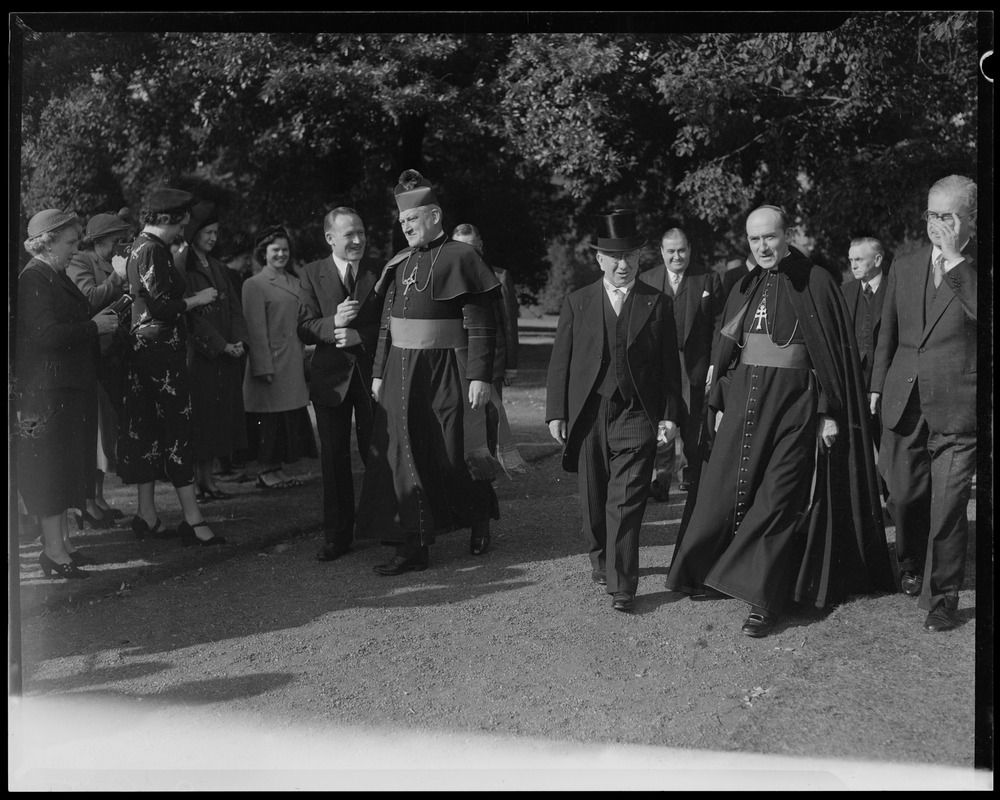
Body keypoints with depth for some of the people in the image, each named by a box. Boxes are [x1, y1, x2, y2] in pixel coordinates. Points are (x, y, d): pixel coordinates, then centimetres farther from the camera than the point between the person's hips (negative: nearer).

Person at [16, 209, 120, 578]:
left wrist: (98, 321, 5)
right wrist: (94, 326, -16)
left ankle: (61, 540, 22)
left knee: (67, 464, 14)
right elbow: (46, 335, -23)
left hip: (69, 387, 10)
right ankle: (53, 551, 2)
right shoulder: (33, 279, -15)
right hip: (47, 390, -10)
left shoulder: (55, 277, 16)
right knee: (52, 466, -4)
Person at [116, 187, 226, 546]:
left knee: (147, 431, 11)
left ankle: (147, 516, 17)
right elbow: (162, 306, -20)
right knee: (178, 429, -8)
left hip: (144, 349, 10)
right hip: (161, 350, -10)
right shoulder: (153, 251, -15)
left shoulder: (140, 247, 17)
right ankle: (193, 520, -7)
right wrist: (197, 299, -7)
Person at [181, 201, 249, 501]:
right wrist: (222, 345, -15)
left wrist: (239, 340, -3)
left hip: (226, 353, 7)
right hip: (197, 353, -7)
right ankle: (194, 479, 0)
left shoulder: (218, 268, 17)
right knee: (199, 416, -5)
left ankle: (208, 478, 12)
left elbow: (233, 307, 13)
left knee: (220, 416, 6)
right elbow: (191, 314, -12)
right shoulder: (183, 268, -6)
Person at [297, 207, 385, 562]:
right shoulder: (312, 275, 3)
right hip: (332, 377, 1)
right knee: (334, 458, 6)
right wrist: (334, 323, -22)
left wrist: (358, 336, -16)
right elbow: (305, 329, -3)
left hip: (373, 373, -1)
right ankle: (337, 535, 15)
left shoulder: (380, 271, 1)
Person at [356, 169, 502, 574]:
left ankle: (479, 519, 31)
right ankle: (413, 546, 8)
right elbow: (387, 323, 15)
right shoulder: (400, 263, 11)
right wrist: (379, 372, 12)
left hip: (445, 372, -6)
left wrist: (480, 376, -15)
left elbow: (481, 325, -11)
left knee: (453, 455, 4)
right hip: (401, 372, 6)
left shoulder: (460, 258, -8)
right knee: (402, 456, 1)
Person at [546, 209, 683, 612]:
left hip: (636, 416, -2)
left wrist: (669, 415, -1)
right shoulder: (577, 303, 7)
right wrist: (555, 413, 1)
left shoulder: (658, 303, 5)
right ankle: (601, 559, 34)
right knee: (594, 500, 12)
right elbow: (560, 362, 7)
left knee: (626, 503, -8)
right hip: (588, 415, 2)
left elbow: (670, 364, 5)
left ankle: (622, 584, -4)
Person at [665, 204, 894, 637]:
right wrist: (720, 404, 11)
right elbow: (725, 350, 15)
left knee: (778, 499, -2)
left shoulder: (815, 282, -5)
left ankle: (765, 600, 5)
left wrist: (830, 412, -10)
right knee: (724, 487, 8)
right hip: (744, 398, 5)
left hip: (794, 402, -5)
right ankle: (705, 569, 27)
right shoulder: (743, 289, 10)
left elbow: (837, 349, -6)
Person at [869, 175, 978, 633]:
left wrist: (956, 261, -19)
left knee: (948, 506, -4)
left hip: (957, 408, -4)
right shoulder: (904, 268, 12)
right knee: (903, 496, 12)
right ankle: (912, 567, 38)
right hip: (904, 402, 4)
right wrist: (877, 386, 16)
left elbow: (979, 312, -21)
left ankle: (942, 598, 9)